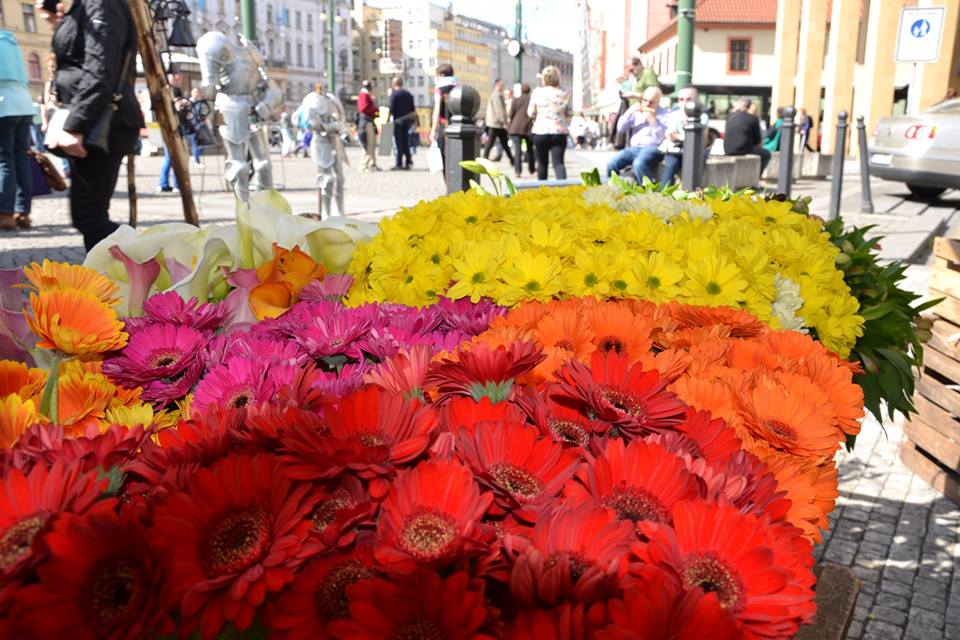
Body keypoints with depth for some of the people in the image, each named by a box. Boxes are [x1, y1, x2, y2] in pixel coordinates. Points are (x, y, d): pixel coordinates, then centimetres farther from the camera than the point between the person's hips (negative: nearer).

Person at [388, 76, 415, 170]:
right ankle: (408, 162, 11)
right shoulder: (408, 94, 11)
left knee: (399, 143, -4)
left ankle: (399, 164, -3)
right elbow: (413, 109, 13)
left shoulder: (394, 94, -8)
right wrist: (411, 120, 21)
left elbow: (392, 109, -13)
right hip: (407, 121, 6)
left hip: (398, 121, -6)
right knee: (406, 142, 12)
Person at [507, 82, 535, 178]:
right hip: (529, 128, 1)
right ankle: (531, 169, 28)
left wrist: (511, 125, 15)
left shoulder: (515, 100, 0)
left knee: (517, 150, -5)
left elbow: (511, 114, 1)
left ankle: (518, 170, -15)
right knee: (530, 149, 17)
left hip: (516, 128, -1)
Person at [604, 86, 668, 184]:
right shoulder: (636, 111, 19)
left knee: (639, 164, -39)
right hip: (633, 148, 5)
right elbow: (620, 129, 14)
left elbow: (661, 138, -7)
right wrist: (629, 112, 2)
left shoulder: (663, 114, 5)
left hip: (652, 149, -5)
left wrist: (652, 120, -13)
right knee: (611, 164, -22)